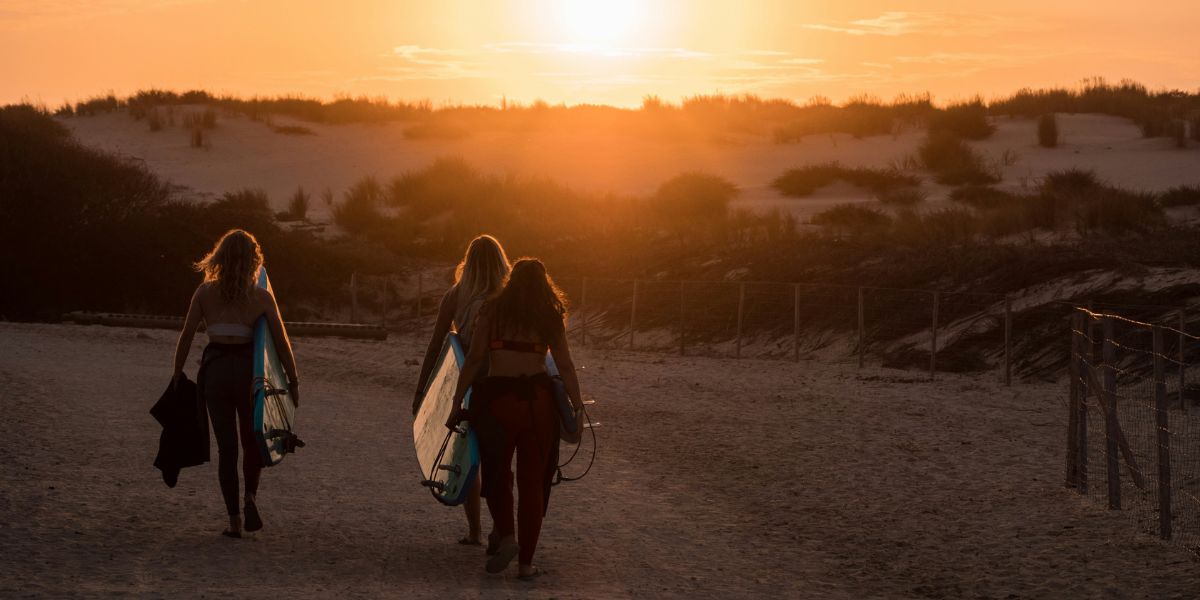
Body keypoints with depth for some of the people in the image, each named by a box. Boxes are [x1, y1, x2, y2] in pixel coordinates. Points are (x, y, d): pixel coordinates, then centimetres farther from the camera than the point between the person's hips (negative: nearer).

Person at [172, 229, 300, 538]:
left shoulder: (205, 292, 0)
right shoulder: (262, 297, -2)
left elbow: (186, 336, 1)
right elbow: (281, 342, -2)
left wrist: (177, 374, 11)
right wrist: (293, 382, 6)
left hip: (215, 372, 1)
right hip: (248, 371, -1)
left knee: (226, 447, 8)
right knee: (252, 442, 19)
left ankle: (234, 519, 3)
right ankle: (251, 496, -4)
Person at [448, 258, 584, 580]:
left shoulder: (492, 309, 5)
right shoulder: (551, 317, 8)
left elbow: (474, 359, -1)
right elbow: (565, 366, 4)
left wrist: (457, 403, 0)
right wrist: (577, 405, 13)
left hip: (498, 398, -1)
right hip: (539, 400, 1)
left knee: (496, 473, 18)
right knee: (533, 481, 8)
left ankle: (506, 537, -1)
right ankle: (526, 562, 9)